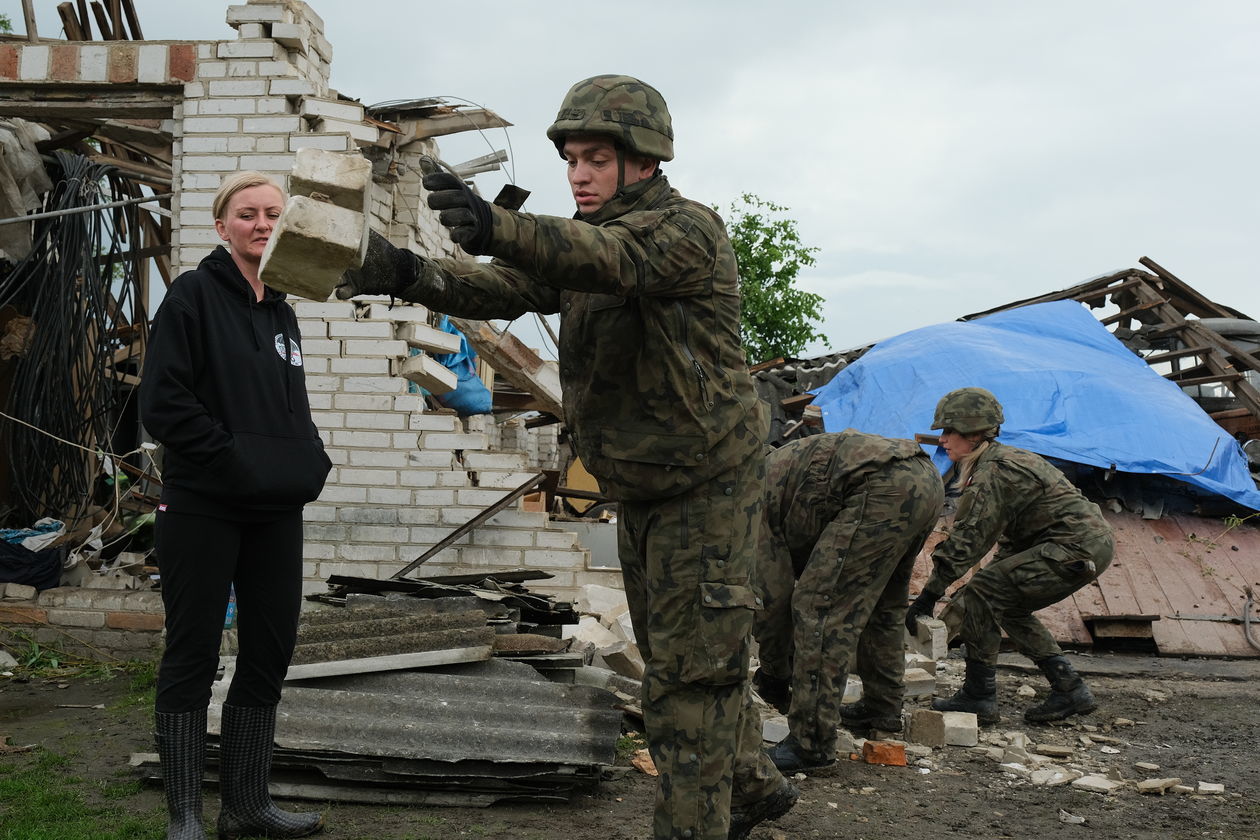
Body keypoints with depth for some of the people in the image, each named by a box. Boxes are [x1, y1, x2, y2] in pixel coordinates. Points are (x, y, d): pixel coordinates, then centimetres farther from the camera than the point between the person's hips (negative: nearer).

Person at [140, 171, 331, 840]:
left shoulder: (282, 313, 15)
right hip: (201, 508, -7)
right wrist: (233, 460, -17)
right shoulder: (194, 294, -5)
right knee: (192, 655, 1)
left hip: (275, 512, 7)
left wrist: (310, 461, 4)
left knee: (269, 654, 9)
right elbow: (163, 402, -13)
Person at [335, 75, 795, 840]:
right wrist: (408, 273, -29)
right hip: (641, 491, 9)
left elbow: (611, 258, -39)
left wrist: (498, 227, -57)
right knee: (674, 656, 18)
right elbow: (504, 288, -9)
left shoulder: (688, 229, -17)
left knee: (689, 671, -5)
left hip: (710, 488, -9)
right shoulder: (583, 240, 8)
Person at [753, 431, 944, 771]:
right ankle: (882, 708, 40)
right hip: (926, 478, 10)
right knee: (881, 604, 27)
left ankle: (811, 743, -5)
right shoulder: (771, 475, 35)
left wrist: (773, 673, 18)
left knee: (820, 607, -5)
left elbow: (772, 593, 6)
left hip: (885, 490, -10)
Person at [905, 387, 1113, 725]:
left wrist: (929, 595, -15)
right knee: (1008, 606, 18)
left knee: (982, 593, -11)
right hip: (1094, 543, 11)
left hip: (1077, 547, -11)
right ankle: (1070, 691, 19)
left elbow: (967, 539, -18)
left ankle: (979, 696, -5)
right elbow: (1009, 534, 23)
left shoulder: (992, 472, -15)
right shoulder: (1005, 458, 17)